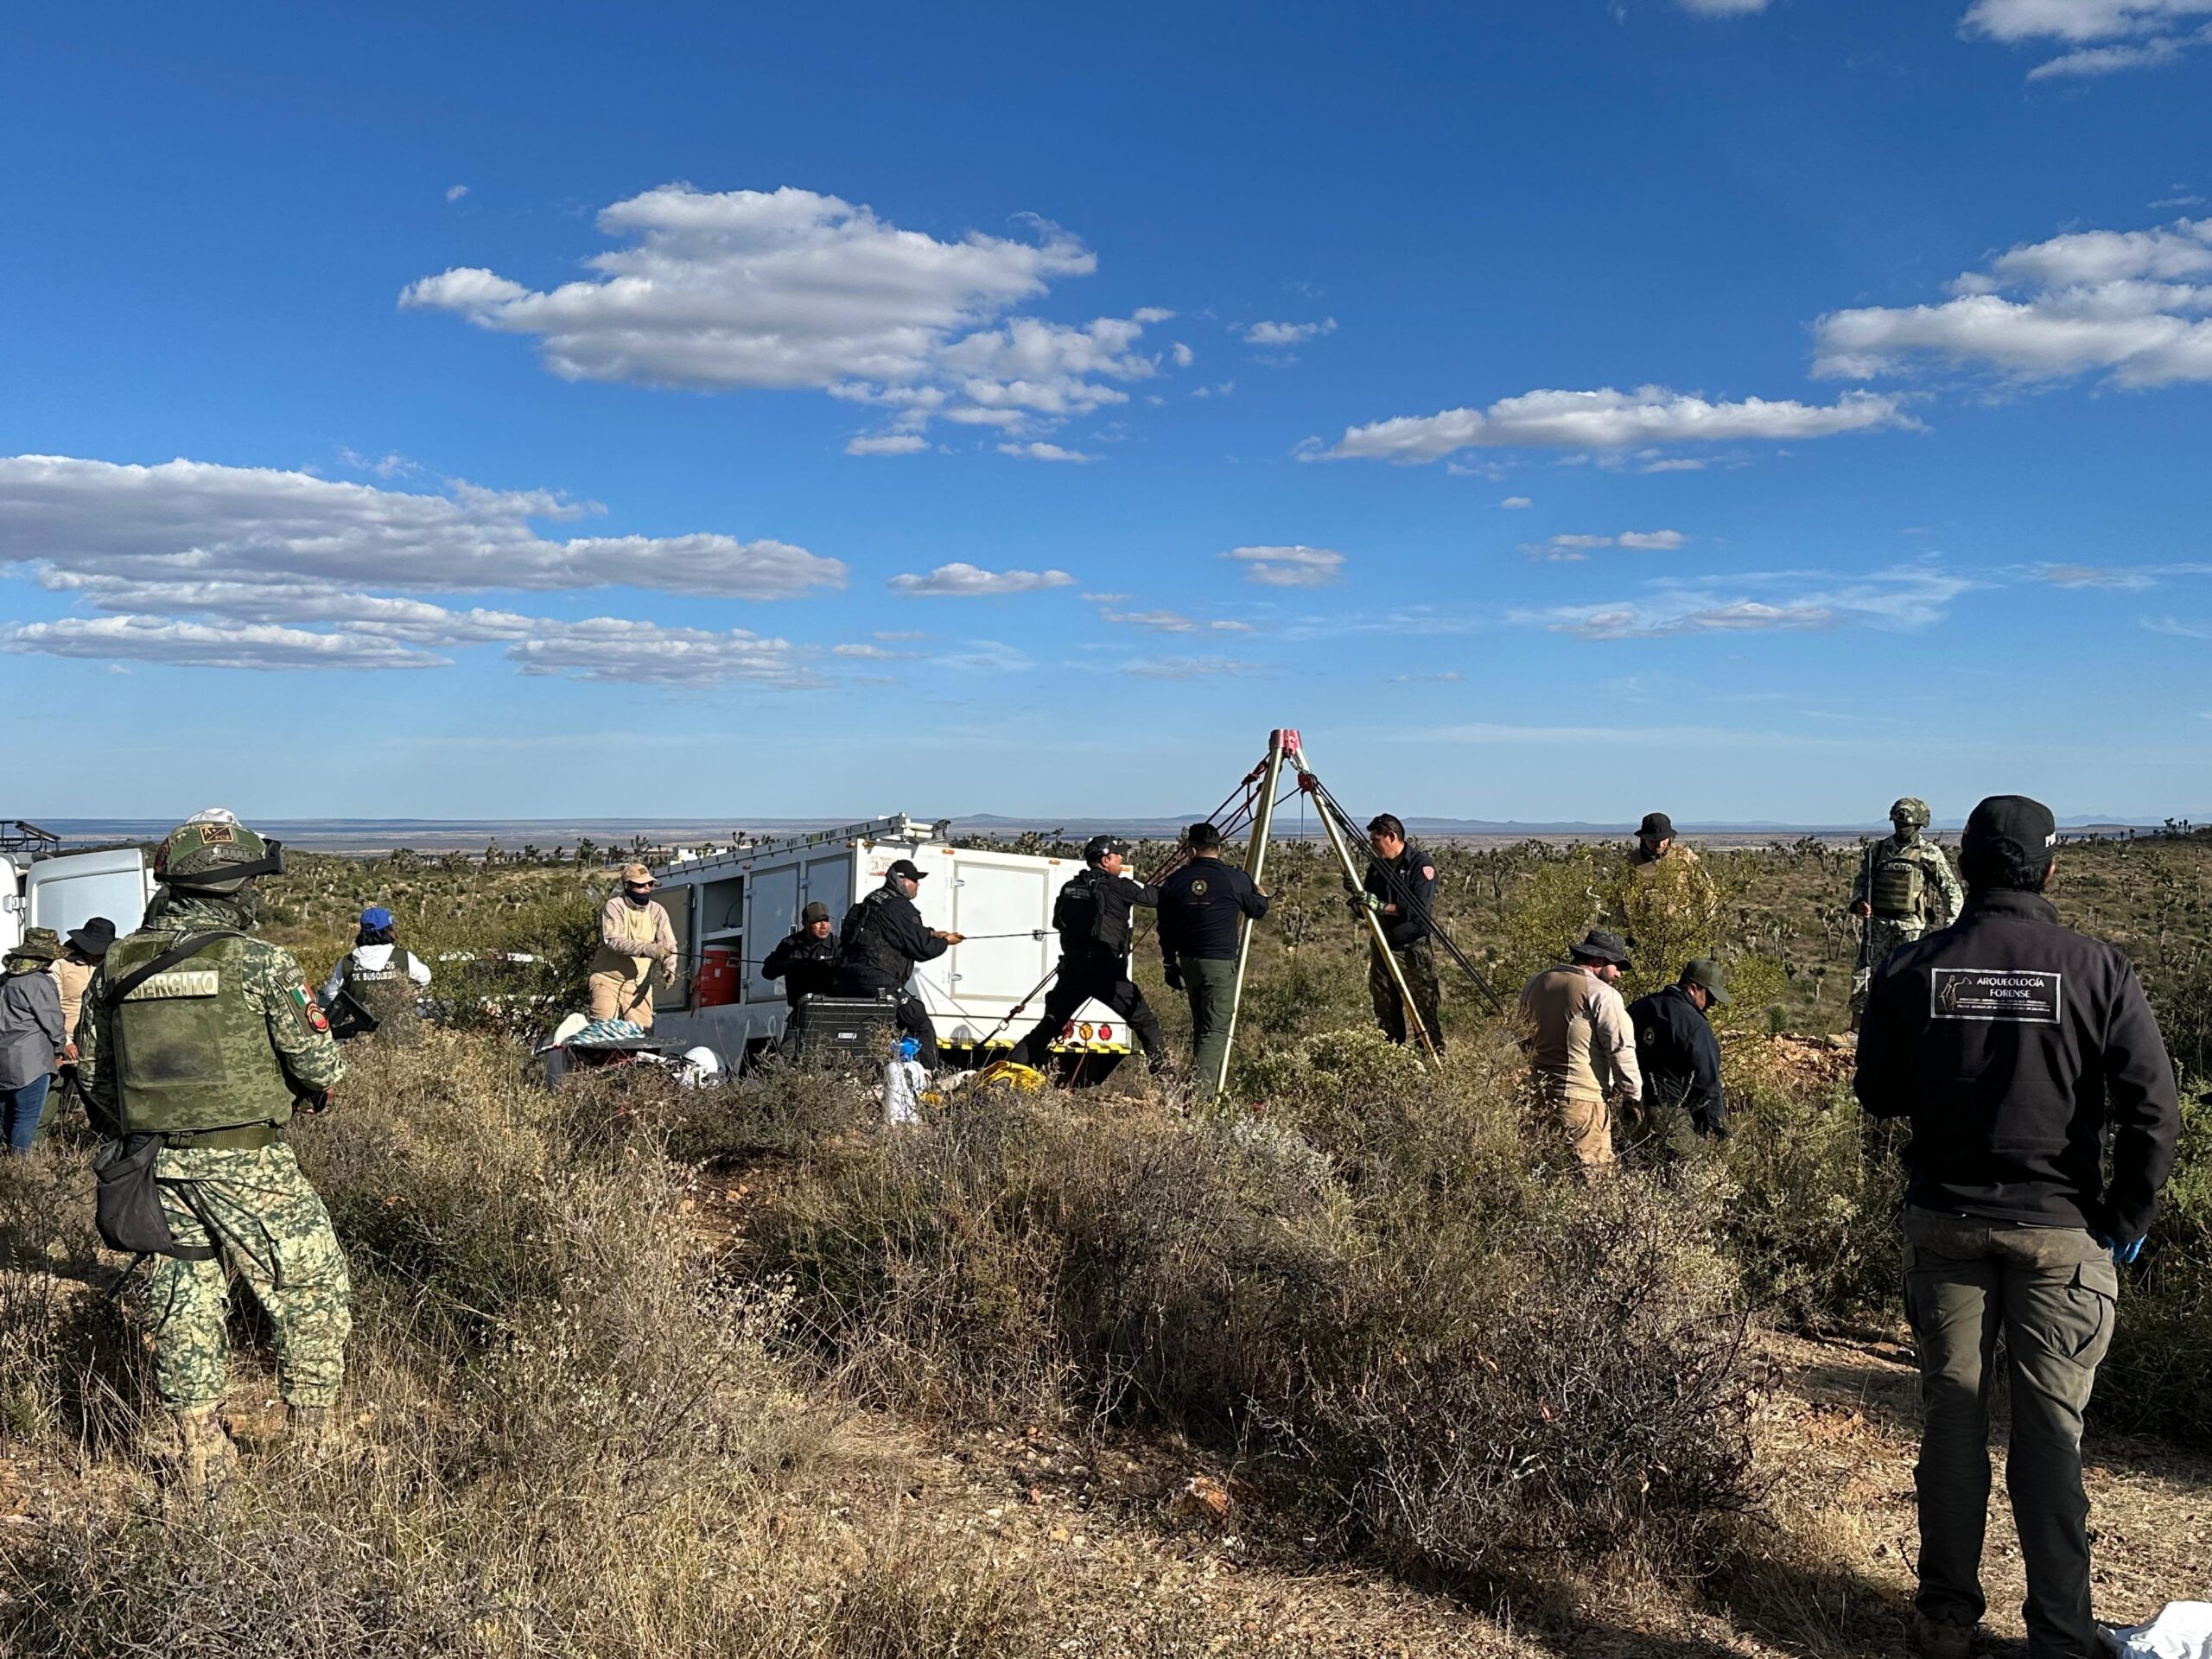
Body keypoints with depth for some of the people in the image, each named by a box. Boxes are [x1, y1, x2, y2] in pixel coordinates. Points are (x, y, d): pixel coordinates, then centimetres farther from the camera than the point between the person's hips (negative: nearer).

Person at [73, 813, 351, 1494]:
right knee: (312, 1293, 10)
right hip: (248, 1168, -5)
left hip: (158, 1169, 5)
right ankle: (315, 1449, 15)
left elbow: (91, 1072, 10)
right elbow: (320, 1066, -11)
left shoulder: (115, 967, 2)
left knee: (184, 1303, 15)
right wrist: (313, 1092, 11)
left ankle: (200, 1461, 21)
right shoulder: (261, 962, -13)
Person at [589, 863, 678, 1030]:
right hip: (608, 980, -3)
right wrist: (646, 949, -35)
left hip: (639, 984, 3)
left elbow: (669, 944, 1)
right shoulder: (614, 907, -8)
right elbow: (613, 941, -22)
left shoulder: (656, 911, 5)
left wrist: (669, 967, -21)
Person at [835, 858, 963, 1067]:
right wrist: (945, 942, 8)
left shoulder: (872, 900, 19)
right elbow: (921, 948, -9)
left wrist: (932, 933, 23)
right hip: (878, 982, -9)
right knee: (921, 1027, -3)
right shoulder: (900, 906, -9)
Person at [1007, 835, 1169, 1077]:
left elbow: (1057, 922, 21)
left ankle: (1009, 1068, 9)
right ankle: (1162, 1073, 5)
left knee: (1049, 1024, 14)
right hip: (1105, 971, -5)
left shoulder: (1070, 887, 12)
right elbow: (1155, 897, 1)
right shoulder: (1117, 887, -4)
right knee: (1145, 1022, 6)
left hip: (1072, 968, 5)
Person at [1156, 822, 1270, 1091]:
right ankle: (1200, 1089, -18)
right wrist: (1261, 893, 31)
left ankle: (1197, 1087, 19)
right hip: (1221, 962, -4)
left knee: (1200, 1026, 17)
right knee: (1216, 1029, -5)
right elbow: (1259, 910, 10)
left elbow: (1166, 932, 9)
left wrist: (1170, 966, 20)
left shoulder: (1174, 882, 3)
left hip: (1188, 962, 4)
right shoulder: (1235, 879, -6)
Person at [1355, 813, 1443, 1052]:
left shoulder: (1420, 864, -9)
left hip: (1413, 951, -6)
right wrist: (1357, 896, -8)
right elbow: (1362, 912, 13)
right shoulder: (1376, 865, 10)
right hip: (1382, 949, 7)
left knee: (1425, 1013, -7)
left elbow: (1419, 909, -20)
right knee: (1385, 1015, 9)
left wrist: (1381, 906, -26)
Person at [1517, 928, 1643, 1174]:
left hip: (1540, 1094, 7)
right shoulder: (1602, 994, -10)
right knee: (1594, 1172, -3)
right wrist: (1633, 1094, -2)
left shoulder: (1535, 984, 11)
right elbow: (1621, 1048, -11)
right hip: (1584, 1097, -7)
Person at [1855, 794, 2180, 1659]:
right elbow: (2153, 1109, -11)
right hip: (2060, 1230, -1)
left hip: (1944, 1221, 2)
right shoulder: (2096, 969, -9)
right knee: (2050, 1432, 6)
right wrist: (2127, 1218, 0)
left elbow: (1878, 1094, 5)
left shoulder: (1910, 967, -4)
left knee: (1950, 1418, 12)